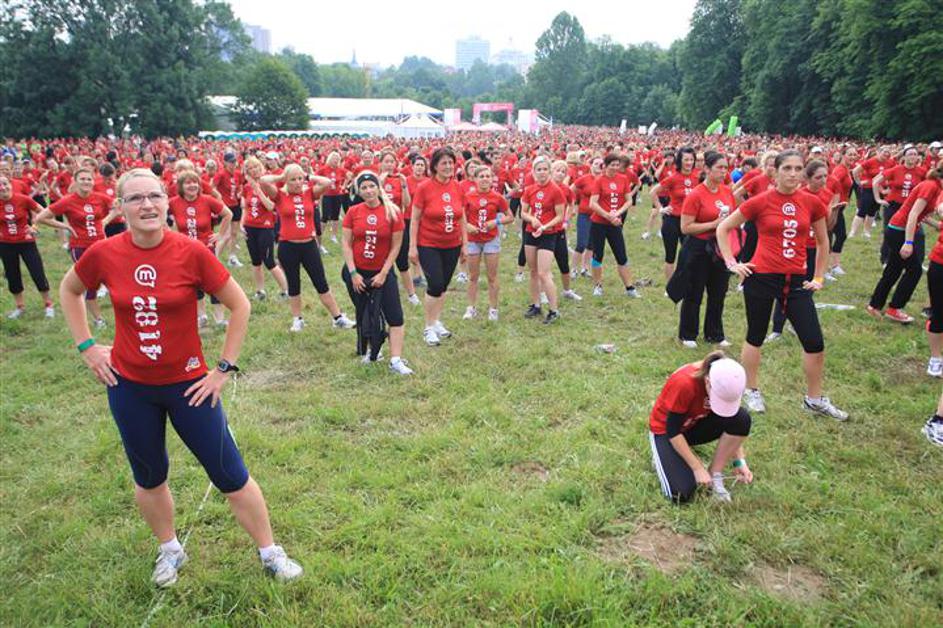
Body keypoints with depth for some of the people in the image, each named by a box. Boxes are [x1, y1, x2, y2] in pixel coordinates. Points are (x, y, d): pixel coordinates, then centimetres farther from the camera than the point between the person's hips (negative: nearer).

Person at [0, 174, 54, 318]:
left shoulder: (23, 199, -14)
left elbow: (42, 212, -1)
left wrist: (35, 226, -9)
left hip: (26, 242, -2)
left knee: (38, 274, -1)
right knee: (12, 276, 12)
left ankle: (49, 305, 16)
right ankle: (20, 307, 29)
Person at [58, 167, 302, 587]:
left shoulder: (191, 252, -16)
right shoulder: (103, 254, -8)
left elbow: (239, 305, -8)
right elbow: (69, 290, 13)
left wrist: (225, 368, -8)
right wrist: (86, 346, 5)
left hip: (188, 384, -2)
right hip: (128, 385, 3)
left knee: (230, 475, 4)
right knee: (149, 477, 19)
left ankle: (270, 552, 22)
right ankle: (170, 551, 43)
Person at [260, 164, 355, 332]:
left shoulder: (309, 193, 2)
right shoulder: (280, 196, -4)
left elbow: (327, 182, -10)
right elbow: (263, 181, -18)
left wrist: (309, 177, -1)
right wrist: (281, 177, -4)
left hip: (309, 245, 1)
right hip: (288, 247, -1)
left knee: (322, 283, 7)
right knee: (293, 285, 12)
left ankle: (339, 318, 12)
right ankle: (297, 320, 27)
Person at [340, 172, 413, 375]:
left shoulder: (392, 212, -7)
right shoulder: (353, 212, -2)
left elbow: (396, 246, -5)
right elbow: (346, 243, -2)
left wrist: (383, 273, -10)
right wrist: (353, 273, -9)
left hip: (382, 272, -1)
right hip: (356, 272, 2)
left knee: (395, 317, -8)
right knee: (363, 316, 14)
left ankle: (396, 360, -3)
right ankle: (370, 350, 34)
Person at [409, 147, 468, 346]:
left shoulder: (457, 187, 1)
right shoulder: (424, 188, -11)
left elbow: (462, 218, 10)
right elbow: (415, 219, -8)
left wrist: (465, 243, 10)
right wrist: (412, 247, -9)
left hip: (452, 246, 5)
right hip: (428, 245, -4)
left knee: (443, 286, 13)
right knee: (435, 285, -9)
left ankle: (437, 322, 31)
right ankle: (429, 328, 9)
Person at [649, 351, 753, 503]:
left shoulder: (725, 384, -20)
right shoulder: (683, 383, -36)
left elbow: (733, 427, -4)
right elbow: (673, 431, -26)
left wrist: (740, 461, -14)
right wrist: (698, 468, -23)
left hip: (697, 424, 5)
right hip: (665, 430, -5)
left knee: (742, 419, -24)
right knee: (682, 494, -22)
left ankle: (715, 474, -9)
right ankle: (663, 455, 8)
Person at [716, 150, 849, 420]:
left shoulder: (812, 203, 2)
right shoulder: (760, 202, -6)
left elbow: (823, 242, 16)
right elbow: (723, 228, 2)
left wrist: (818, 278, 13)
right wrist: (731, 263, -3)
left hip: (796, 280, 3)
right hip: (761, 277, -3)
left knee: (815, 342, 2)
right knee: (756, 337, 10)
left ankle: (814, 399, 22)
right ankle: (752, 391, 30)